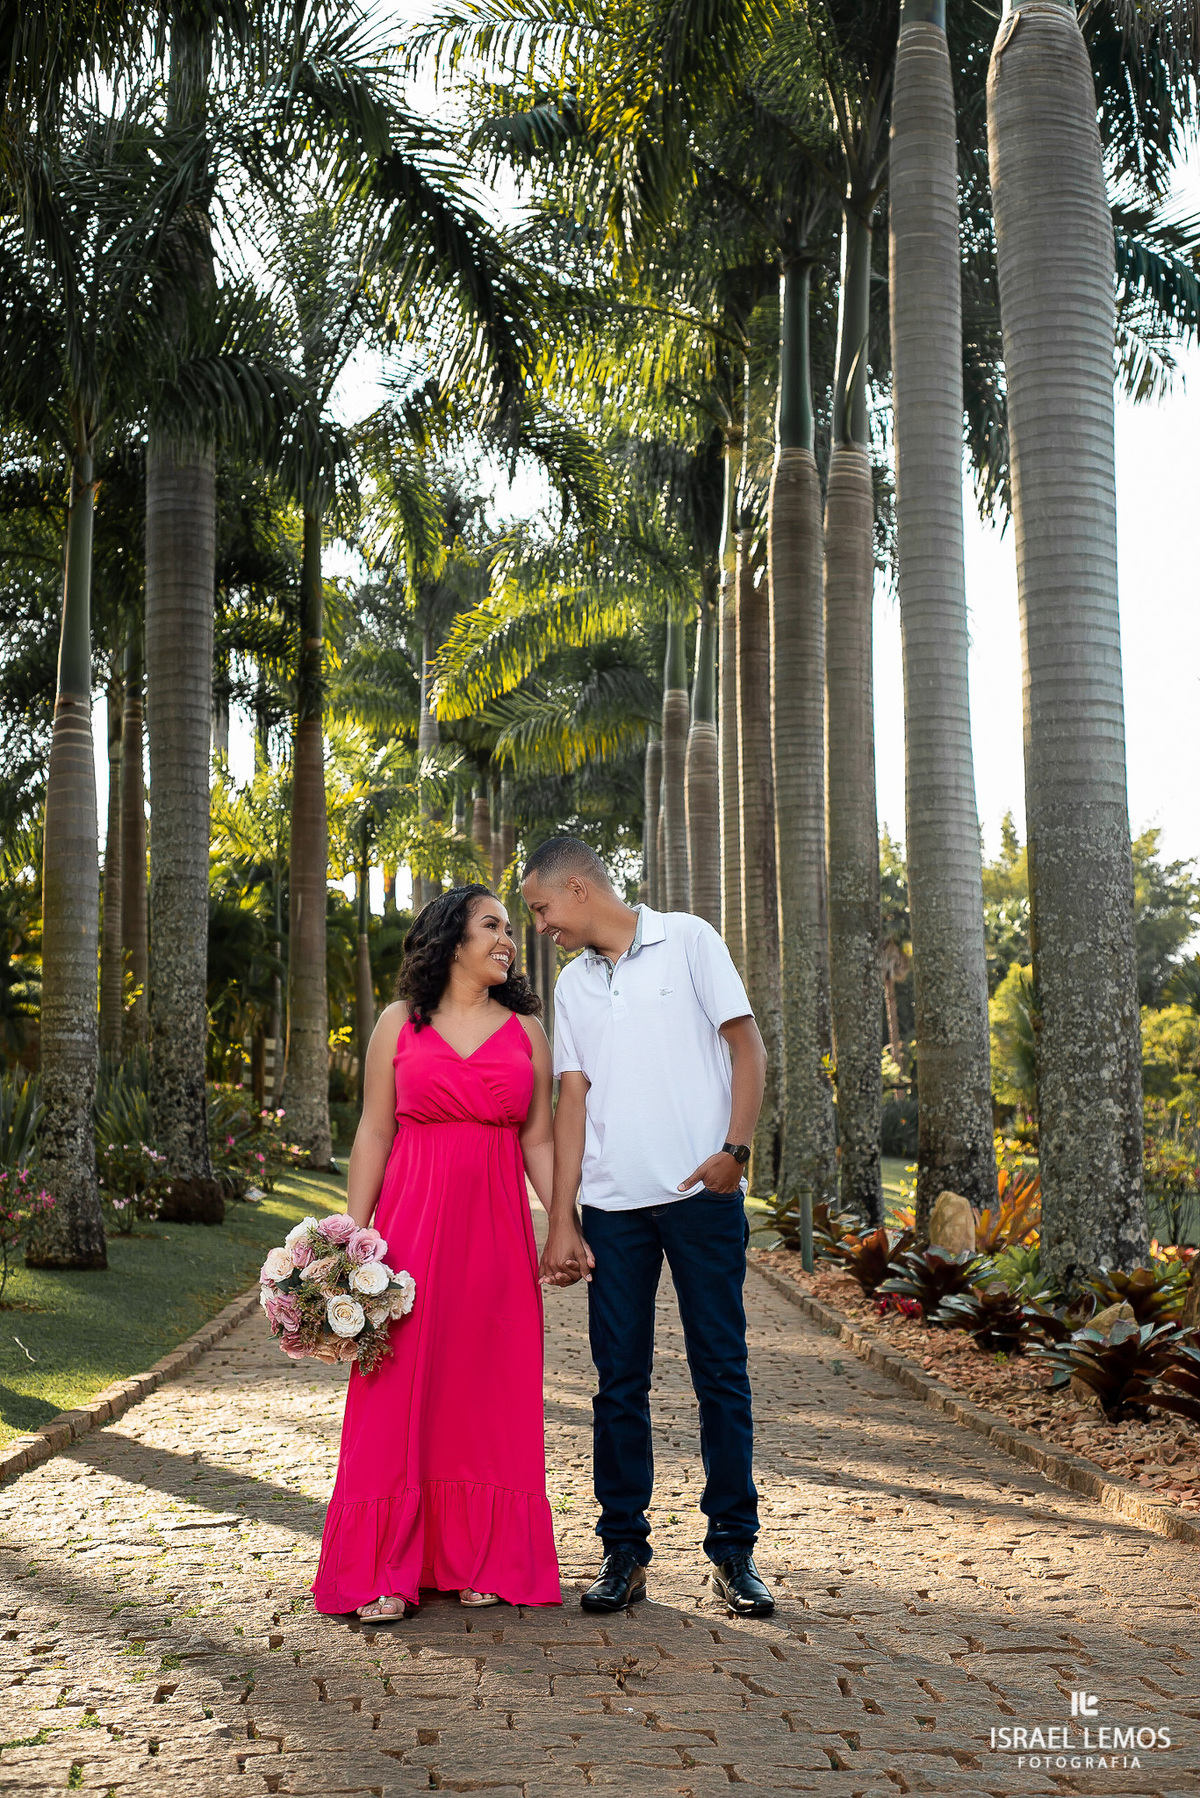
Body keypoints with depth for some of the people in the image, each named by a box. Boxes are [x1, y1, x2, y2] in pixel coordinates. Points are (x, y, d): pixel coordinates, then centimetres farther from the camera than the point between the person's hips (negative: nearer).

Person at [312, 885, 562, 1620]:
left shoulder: (526, 1030, 10)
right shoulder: (400, 1023, 6)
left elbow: (539, 1139, 8)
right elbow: (374, 1134, 5)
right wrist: (352, 1238, -2)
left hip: (497, 1226, 2)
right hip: (413, 1220, -1)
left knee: (493, 1388, 3)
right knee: (401, 1387, -2)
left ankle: (485, 1562, 15)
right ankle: (384, 1573, 6)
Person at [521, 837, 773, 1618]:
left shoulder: (687, 940, 2)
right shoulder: (573, 986, 14)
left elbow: (747, 1044, -1)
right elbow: (573, 1098, 10)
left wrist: (735, 1149, -12)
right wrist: (562, 1221, 4)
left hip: (701, 1195, -4)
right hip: (614, 1205, 4)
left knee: (722, 1371, 1)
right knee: (620, 1380, 5)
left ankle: (734, 1548, 11)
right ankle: (624, 1550, 14)